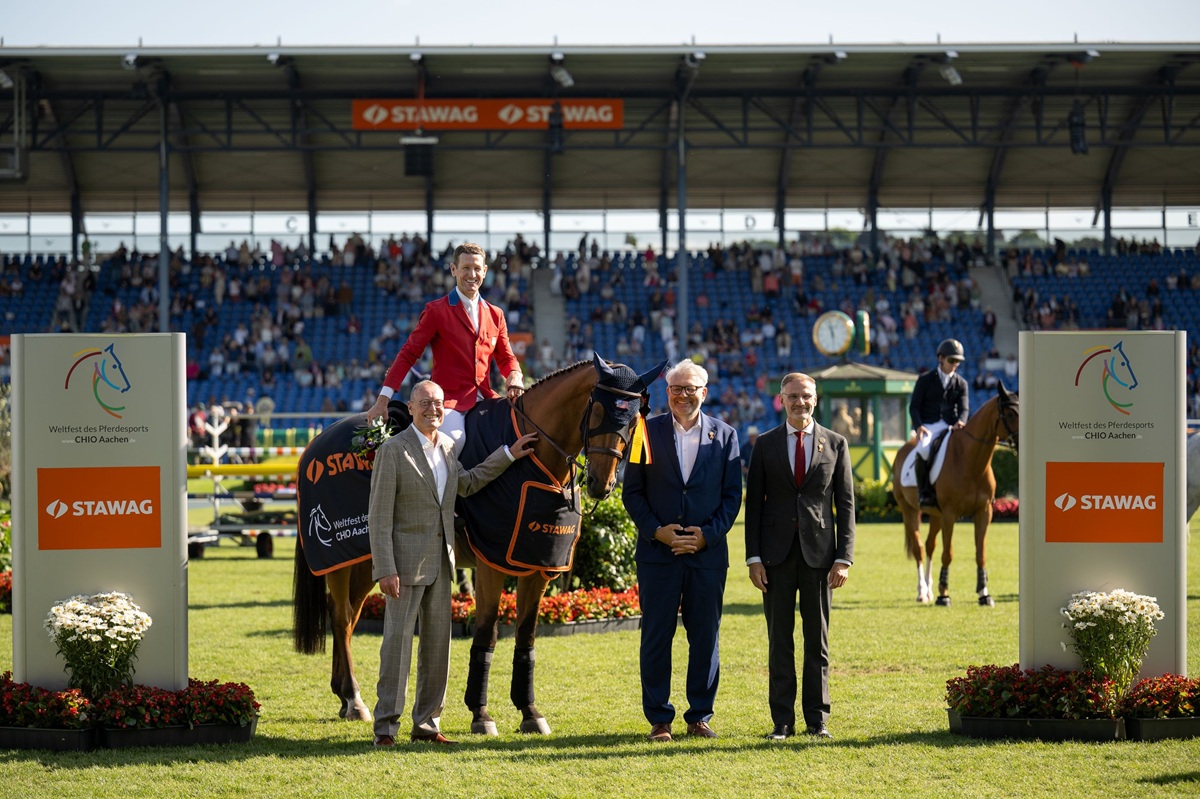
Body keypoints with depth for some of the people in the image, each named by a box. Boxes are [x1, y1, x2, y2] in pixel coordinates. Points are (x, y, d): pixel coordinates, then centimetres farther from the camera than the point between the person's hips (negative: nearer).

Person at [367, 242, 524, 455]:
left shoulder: (495, 315, 17)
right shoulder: (436, 311, 2)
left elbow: (506, 357, 19)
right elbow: (408, 354, -1)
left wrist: (514, 375, -8)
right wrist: (383, 399, -10)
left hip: (483, 398, 5)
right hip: (449, 400, -5)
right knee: (454, 440, -32)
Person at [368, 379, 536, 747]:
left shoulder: (448, 446, 8)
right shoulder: (393, 451, -12)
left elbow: (467, 484, 23)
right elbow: (379, 517, -13)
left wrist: (508, 454, 17)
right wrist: (386, 570, -18)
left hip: (441, 561, 7)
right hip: (406, 561, -7)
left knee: (437, 641, 9)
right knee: (398, 638, -6)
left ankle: (427, 723, 17)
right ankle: (386, 725, -1)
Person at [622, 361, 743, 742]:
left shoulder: (724, 435, 6)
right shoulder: (648, 432, 4)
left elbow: (732, 495, 4)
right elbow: (632, 492, 3)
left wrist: (708, 534, -9)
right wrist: (656, 531, -11)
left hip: (708, 552, 1)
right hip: (657, 552, -1)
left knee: (705, 637, 4)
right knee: (656, 636, 1)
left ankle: (699, 717, 14)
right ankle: (659, 719, 8)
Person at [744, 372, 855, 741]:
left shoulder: (835, 444, 6)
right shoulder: (766, 444, 6)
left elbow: (846, 504, 5)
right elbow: (753, 503, 5)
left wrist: (844, 557, -3)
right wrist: (753, 557, -3)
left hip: (819, 553, 0)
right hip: (777, 554, 0)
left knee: (817, 639, 4)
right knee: (779, 640, 2)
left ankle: (817, 719, 9)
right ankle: (782, 720, 5)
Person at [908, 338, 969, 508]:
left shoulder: (961, 383, 14)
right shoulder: (925, 380, 7)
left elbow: (964, 408, 3)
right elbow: (914, 406, 2)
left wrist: (960, 422, -22)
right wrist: (918, 426, -18)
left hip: (951, 427, 2)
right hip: (928, 426, -2)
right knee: (923, 450, -36)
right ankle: (923, 493, -25)